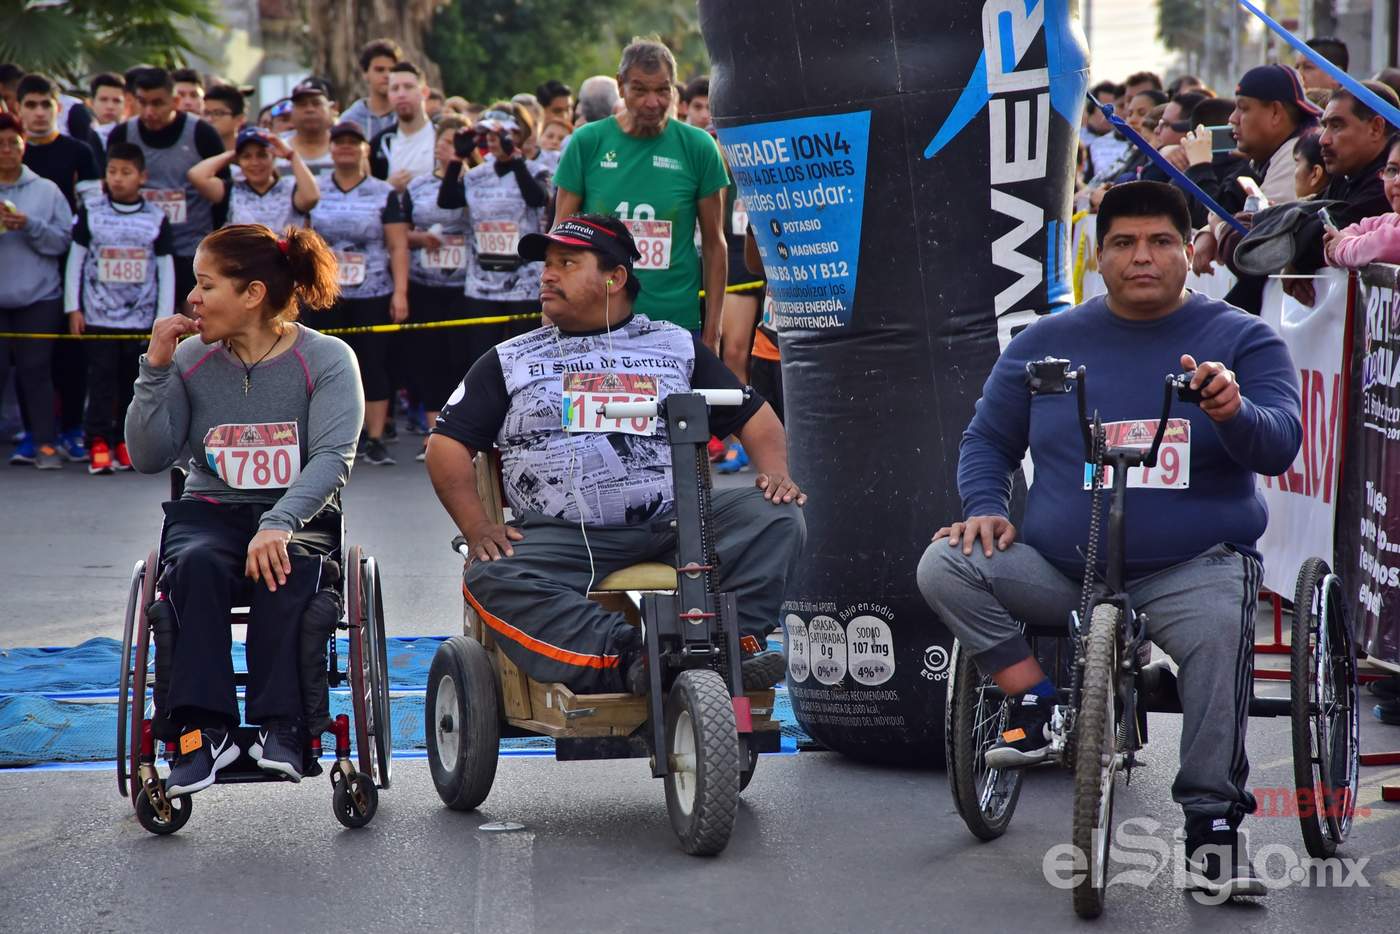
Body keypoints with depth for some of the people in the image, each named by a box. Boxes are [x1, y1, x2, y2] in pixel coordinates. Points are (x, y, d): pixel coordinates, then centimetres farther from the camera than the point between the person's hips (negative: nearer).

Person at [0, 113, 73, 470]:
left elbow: (63, 240, 0)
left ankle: (45, 443, 8)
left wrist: (29, 225, -15)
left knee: (37, 370, 3)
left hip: (39, 297, 0)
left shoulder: (46, 190, 5)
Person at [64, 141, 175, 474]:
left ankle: (125, 441, 14)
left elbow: (166, 269, 6)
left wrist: (164, 317, 2)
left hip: (142, 319, 1)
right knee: (102, 379, -5)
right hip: (98, 316, -1)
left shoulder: (156, 219, 2)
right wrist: (73, 307, 1)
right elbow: (75, 259, 5)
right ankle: (98, 442, -3)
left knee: (133, 381, 6)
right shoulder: (90, 212, 0)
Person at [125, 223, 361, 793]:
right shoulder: (192, 361, 6)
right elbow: (149, 457, 2)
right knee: (196, 564, -33)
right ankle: (204, 728, -37)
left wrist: (279, 524, -32)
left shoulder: (326, 360, -3)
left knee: (279, 568, -36)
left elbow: (332, 457, -16)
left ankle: (280, 727, -35)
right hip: (210, 512, 2)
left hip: (299, 516, -2)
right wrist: (155, 370, -7)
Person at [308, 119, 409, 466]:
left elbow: (398, 247, 1)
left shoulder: (384, 194, 4)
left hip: (373, 295, -1)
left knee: (374, 365, -4)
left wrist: (400, 292, -7)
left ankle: (376, 440, 0)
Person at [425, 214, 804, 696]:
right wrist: (477, 527, -2)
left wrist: (775, 473, -2)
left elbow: (753, 415, 20)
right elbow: (447, 442, 14)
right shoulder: (508, 362, 19)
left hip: (674, 527, 1)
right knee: (490, 580, -32)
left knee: (776, 518, -23)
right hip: (560, 538, -1)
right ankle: (629, 654, -45)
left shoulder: (677, 346, 19)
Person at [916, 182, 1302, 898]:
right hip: (1056, 566, 3)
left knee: (1219, 627, -36)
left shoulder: (1240, 341, 4)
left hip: (1191, 569, -3)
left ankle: (1213, 826, -27)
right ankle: (1037, 706, -8)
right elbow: (987, 440, 18)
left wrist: (1233, 413, -32)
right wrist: (986, 508, -3)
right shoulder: (1046, 343, 11)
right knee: (945, 566, -21)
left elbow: (1280, 447, -9)